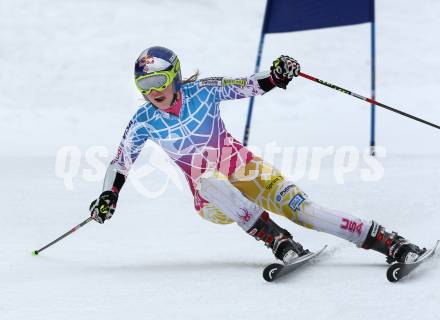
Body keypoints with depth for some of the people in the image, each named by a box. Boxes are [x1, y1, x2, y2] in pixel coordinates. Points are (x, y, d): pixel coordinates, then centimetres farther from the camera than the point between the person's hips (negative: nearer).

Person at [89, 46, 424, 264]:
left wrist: (276, 75, -25)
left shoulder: (201, 91, -7)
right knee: (208, 179, -37)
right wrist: (107, 197, -7)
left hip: (245, 171, 0)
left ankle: (388, 241, -22)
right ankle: (276, 239, -40)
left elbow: (249, 86, -6)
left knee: (303, 209, -20)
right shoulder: (144, 122, -5)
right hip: (213, 203, 0)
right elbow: (121, 161, 5)